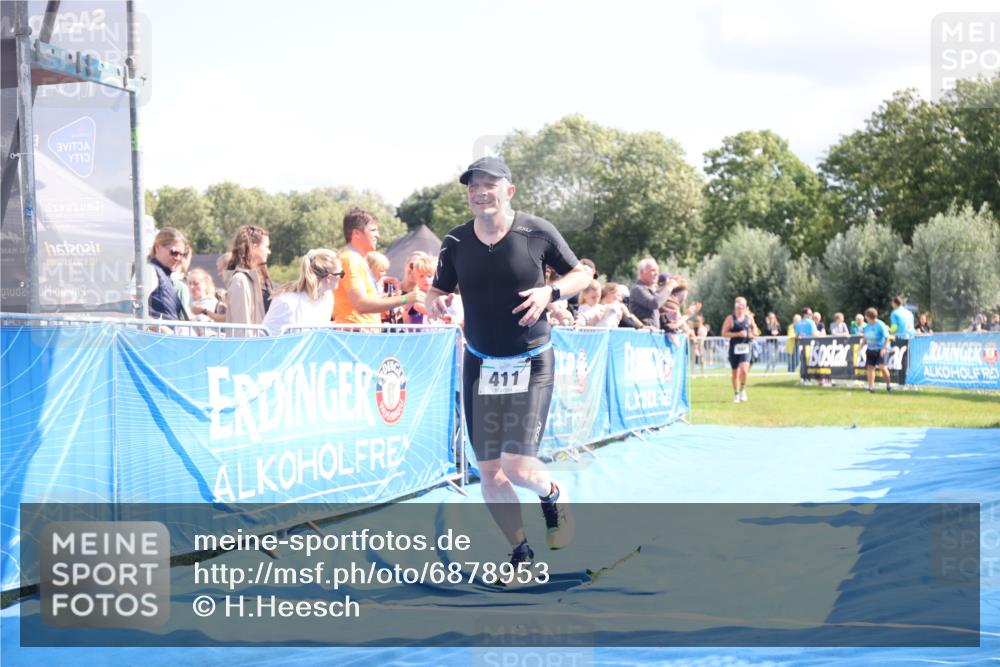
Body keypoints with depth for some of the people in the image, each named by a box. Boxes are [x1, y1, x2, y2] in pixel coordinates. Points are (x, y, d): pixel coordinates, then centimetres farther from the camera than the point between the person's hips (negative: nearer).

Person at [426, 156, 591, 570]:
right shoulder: (456, 242, -3)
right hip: (480, 365, 3)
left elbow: (582, 274, 1)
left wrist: (549, 292, -18)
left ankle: (552, 494, 23)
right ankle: (521, 551, 24)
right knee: (489, 471, 4)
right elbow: (438, 290, 8)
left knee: (517, 467, -13)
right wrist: (435, 301, -16)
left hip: (531, 365, -3)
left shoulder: (537, 232, -9)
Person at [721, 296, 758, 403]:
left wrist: (753, 333, 1)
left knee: (744, 370, -19)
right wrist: (738, 334, -18)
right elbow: (724, 333, -9)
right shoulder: (730, 318, -4)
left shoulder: (749, 317, 5)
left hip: (745, 347, 1)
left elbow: (754, 328, 23)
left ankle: (743, 390, 4)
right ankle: (736, 394, 25)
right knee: (735, 373, 8)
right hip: (734, 348, -1)